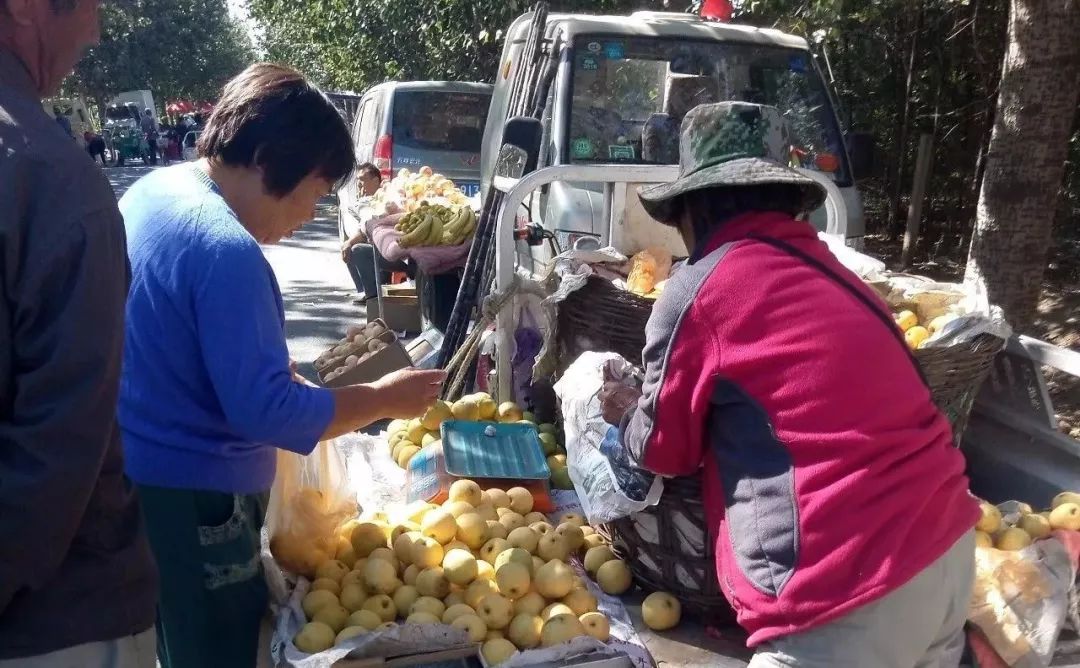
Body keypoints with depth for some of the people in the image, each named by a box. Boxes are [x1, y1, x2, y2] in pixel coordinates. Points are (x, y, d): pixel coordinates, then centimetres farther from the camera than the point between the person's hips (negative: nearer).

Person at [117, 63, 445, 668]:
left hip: (133, 476, 10)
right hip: (190, 502, -10)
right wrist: (384, 398, -16)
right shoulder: (226, 249, -26)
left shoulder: (153, 190, 4)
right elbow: (265, 411, -27)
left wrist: (282, 370, 11)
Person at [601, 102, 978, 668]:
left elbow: (665, 448, 5)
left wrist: (626, 413, 27)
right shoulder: (823, 268, 13)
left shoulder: (697, 288, -6)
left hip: (850, 588, -8)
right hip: (947, 544, 8)